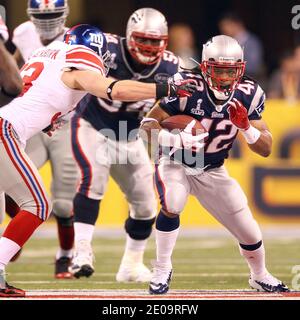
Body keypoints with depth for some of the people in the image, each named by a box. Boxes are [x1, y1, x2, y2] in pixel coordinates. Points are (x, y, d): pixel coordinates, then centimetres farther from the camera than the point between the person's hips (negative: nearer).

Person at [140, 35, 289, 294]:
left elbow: (266, 149, -11)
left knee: (251, 236, 3)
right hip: (176, 164, -3)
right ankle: (162, 270, -12)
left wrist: (246, 128, -31)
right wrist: (176, 139, -41)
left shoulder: (248, 95, -15)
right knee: (172, 205, -34)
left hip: (213, 172, 3)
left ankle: (260, 277, 36)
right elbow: (148, 124, -22)